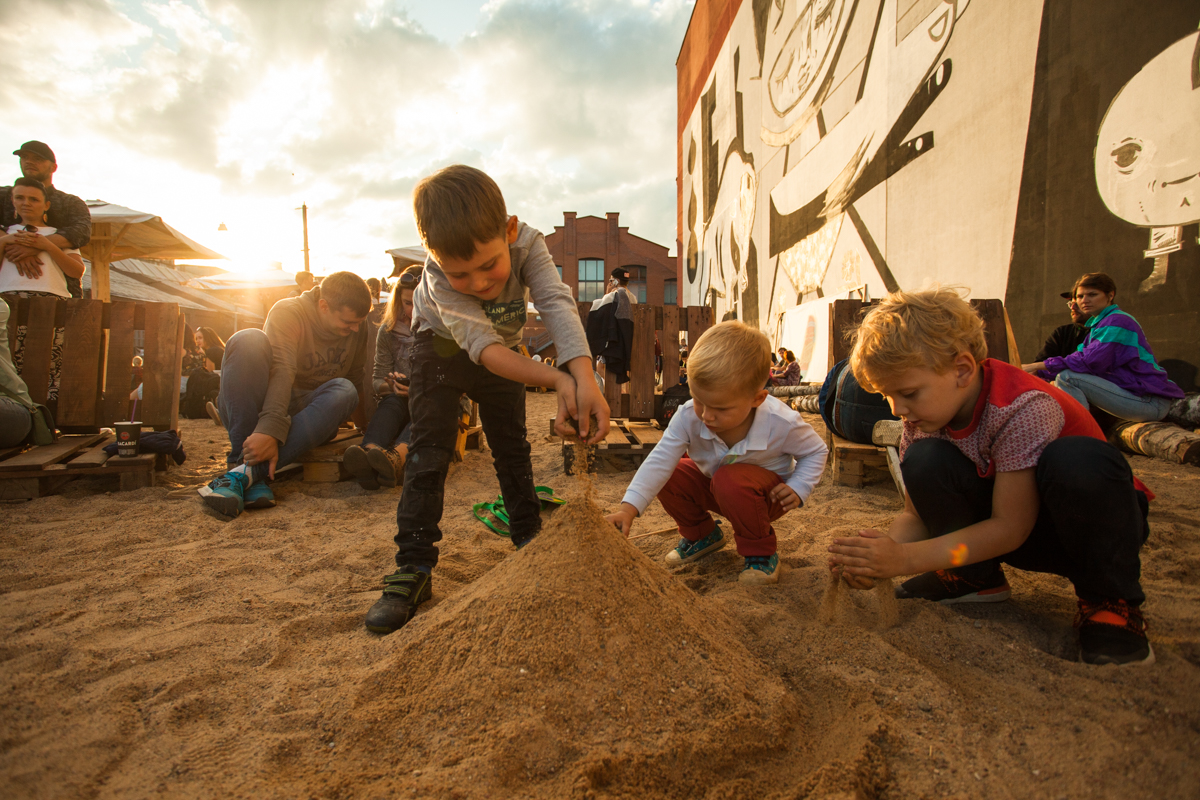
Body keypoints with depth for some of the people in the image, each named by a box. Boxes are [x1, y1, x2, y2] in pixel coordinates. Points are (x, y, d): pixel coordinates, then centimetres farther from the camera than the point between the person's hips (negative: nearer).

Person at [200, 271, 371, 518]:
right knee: (249, 339, -28)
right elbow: (282, 372, -29)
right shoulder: (288, 312, -13)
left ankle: (248, 472, -39)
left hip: (306, 414, 3)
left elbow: (356, 382, 9)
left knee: (345, 390, -28)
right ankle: (243, 458, -34)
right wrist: (270, 429, -41)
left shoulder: (358, 330, 2)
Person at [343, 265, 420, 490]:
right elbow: (377, 380, 7)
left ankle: (397, 458, -67)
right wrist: (390, 385, -17)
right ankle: (370, 450, -64)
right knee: (392, 401, -33)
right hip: (400, 402, 2)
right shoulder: (389, 331, 8)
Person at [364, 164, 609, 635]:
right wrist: (556, 381, -58)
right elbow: (483, 347, -44)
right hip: (443, 346, -2)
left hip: (504, 350, 3)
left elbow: (558, 304, -45)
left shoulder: (526, 243, -32)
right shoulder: (438, 278, -37)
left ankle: (530, 539, 26)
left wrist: (584, 378, -63)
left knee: (512, 446, 9)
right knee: (429, 450, -12)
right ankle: (413, 568, -6)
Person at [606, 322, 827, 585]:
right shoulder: (688, 417, -28)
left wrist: (798, 489, -24)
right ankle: (701, 534, 11)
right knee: (671, 477, -17)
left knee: (731, 481, -36)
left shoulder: (782, 424, -30)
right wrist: (629, 508, -43)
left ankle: (761, 552, -10)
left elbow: (816, 451, -9)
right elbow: (660, 461, -32)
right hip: (713, 486, 4)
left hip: (768, 493, -4)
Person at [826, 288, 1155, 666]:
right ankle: (974, 577, 1)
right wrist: (883, 552, -30)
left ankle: (1111, 602, -13)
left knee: (1075, 460, -39)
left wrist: (905, 558, -36)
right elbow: (915, 513, -8)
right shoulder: (923, 418, -12)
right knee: (925, 461, -24)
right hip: (1003, 525, 5)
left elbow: (1009, 527, -29)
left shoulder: (1022, 407, -31)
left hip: (1095, 522, -4)